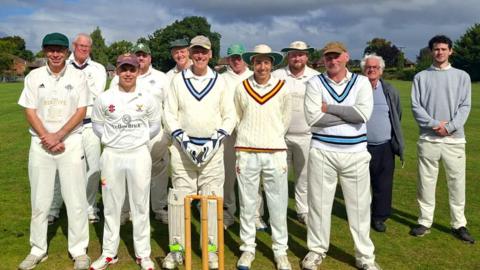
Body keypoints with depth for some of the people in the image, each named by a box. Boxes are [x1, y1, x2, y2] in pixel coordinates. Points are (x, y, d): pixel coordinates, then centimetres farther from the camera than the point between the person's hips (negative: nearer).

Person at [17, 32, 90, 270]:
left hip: (71, 142, -1)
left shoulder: (78, 76, 2)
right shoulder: (34, 76, 6)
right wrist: (46, 137, -10)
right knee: (39, 200, 8)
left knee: (76, 199, 0)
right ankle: (37, 250, 22)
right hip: (40, 143, 2)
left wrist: (58, 136, -12)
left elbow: (81, 111, -3)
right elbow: (30, 112, 2)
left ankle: (79, 251, 12)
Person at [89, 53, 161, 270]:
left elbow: (155, 125, 9)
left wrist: (140, 138, 2)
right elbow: (97, 124, 10)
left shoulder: (148, 98, -1)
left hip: (139, 155, -1)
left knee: (140, 205, 7)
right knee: (111, 205, 10)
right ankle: (109, 252, 24)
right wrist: (110, 138, 0)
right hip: (112, 155, 1)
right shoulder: (104, 98, -1)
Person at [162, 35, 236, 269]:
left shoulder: (219, 82, 7)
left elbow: (229, 116, 5)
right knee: (179, 197, 0)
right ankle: (176, 248, 11)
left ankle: (211, 249, 13)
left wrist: (214, 141, -8)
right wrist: (185, 141, -10)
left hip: (212, 148, 0)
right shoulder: (178, 80, 6)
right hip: (183, 147, 0)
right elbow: (169, 114, 2)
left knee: (212, 197, 1)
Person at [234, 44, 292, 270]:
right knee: (247, 204, 8)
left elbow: (285, 120, 12)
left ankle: (280, 251, 18)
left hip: (275, 153, 0)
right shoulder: (241, 88, 3)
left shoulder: (282, 88, 2)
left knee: (278, 205, 5)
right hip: (246, 153, 0)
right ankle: (248, 248, 21)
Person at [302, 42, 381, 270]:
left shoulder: (361, 82, 3)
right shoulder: (315, 83, 1)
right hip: (322, 152, 0)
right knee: (319, 203, 9)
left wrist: (329, 108, -11)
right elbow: (313, 118, -14)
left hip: (356, 153, 1)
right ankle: (316, 250, 26)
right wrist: (349, 115, -11)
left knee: (359, 205, 9)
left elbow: (363, 114, -14)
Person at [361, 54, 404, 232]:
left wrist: (395, 137, 15)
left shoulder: (390, 91, 4)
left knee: (383, 185, 7)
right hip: (361, 146, -1)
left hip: (385, 147, 2)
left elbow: (397, 115, 15)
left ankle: (379, 217, 20)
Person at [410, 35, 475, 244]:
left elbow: (465, 106, 2)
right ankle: (425, 221, 16)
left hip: (454, 138, 0)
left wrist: (450, 127, -12)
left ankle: (459, 224, 15)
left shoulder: (462, 76, 9)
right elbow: (416, 106, 0)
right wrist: (434, 124, -13)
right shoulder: (421, 77, 8)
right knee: (426, 181, 5)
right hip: (428, 138, 0)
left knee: (457, 182, 4)